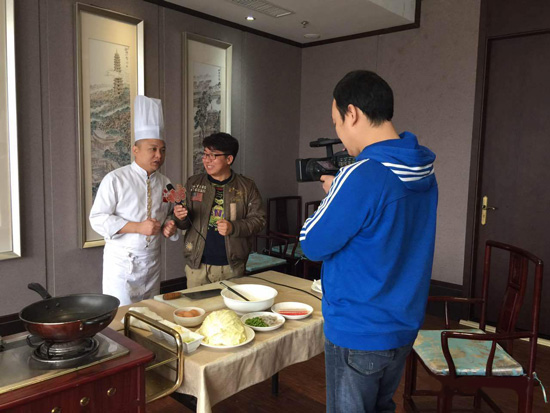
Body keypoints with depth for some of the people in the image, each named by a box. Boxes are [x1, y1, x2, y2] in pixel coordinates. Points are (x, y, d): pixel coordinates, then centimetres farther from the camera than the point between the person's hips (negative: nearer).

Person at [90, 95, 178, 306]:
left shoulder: (165, 183, 7)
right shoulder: (115, 179, -9)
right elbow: (98, 219, -13)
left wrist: (169, 227, -5)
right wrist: (138, 227, -21)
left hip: (152, 262, 5)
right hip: (122, 262, -5)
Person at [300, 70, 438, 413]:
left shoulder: (361, 176, -27)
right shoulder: (424, 172, 0)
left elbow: (312, 245, -17)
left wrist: (333, 194, -4)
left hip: (360, 333, -7)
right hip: (404, 325, 7)